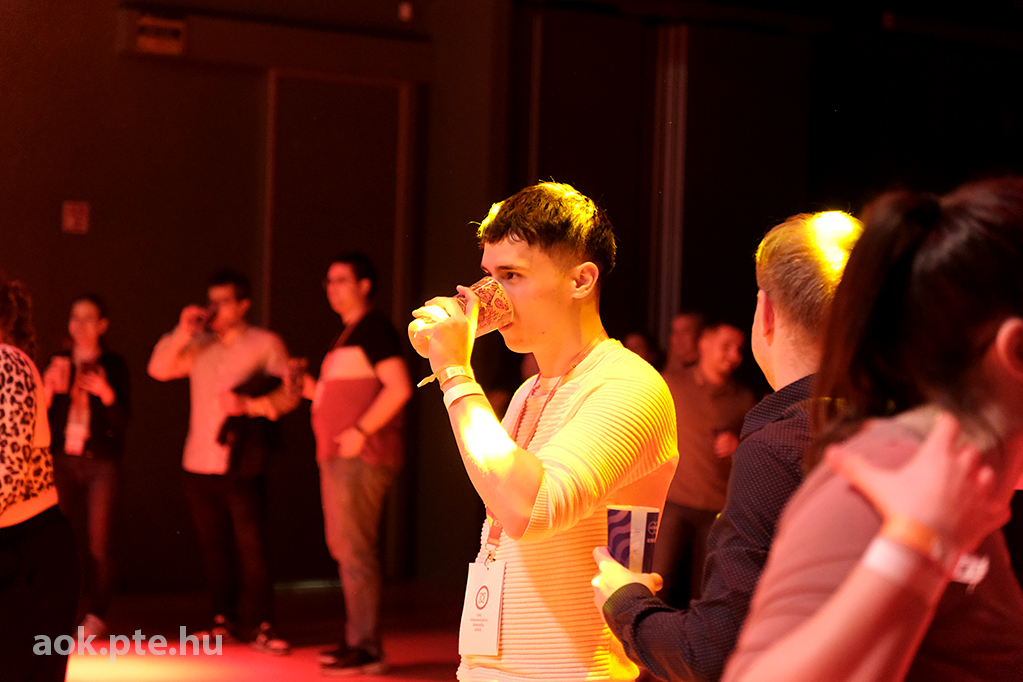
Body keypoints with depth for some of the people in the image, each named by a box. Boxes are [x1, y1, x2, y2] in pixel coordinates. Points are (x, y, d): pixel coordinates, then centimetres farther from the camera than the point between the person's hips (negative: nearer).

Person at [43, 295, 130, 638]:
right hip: (64, 459, 3)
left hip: (101, 462, -3)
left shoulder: (113, 365, 1)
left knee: (98, 542, -4)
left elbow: (121, 420, -5)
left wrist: (106, 393, -22)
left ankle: (96, 615, 3)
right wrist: (50, 389, -11)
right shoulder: (58, 363, 10)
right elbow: (43, 416, 6)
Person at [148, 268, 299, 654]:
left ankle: (261, 626, -4)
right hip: (199, 464, 4)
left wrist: (249, 404, -20)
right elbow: (159, 370, 7)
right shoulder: (200, 346, 14)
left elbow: (289, 394, -5)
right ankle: (223, 621, 17)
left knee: (252, 546, -9)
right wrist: (182, 333, -3)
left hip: (241, 466, -4)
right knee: (213, 546, 8)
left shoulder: (265, 344, 2)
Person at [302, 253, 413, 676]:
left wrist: (359, 431, -20)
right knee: (345, 549, 12)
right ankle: (357, 640, 19)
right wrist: (314, 390, 11)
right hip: (339, 457, 10)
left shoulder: (374, 328, -9)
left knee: (357, 550, -11)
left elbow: (399, 388, -19)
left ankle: (367, 649, -9)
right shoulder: (348, 336, 21)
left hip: (361, 457, -10)